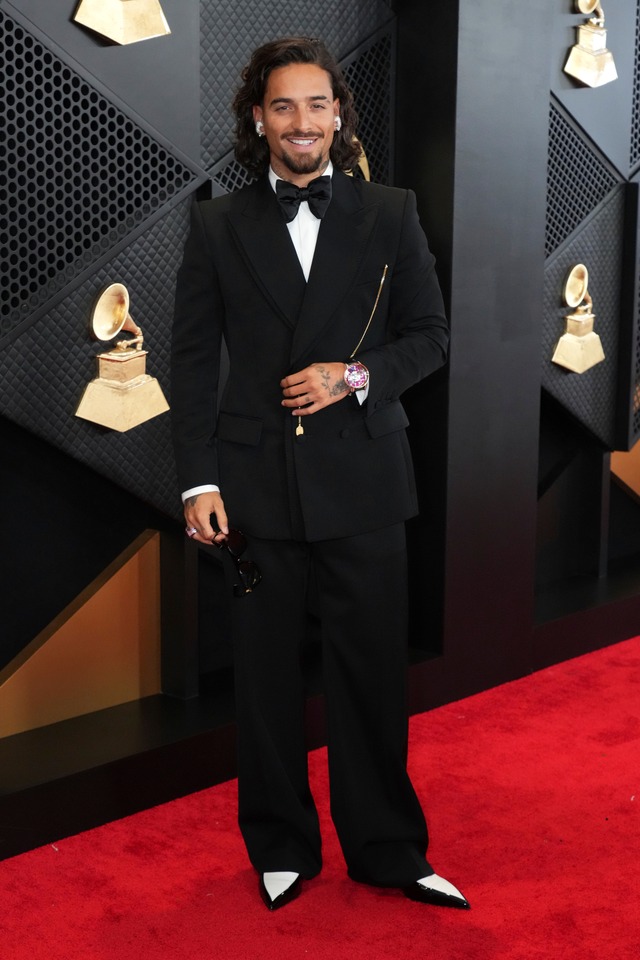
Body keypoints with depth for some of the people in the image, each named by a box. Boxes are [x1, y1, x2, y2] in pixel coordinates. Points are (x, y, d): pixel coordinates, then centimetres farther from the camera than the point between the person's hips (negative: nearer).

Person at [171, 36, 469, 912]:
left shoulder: (391, 215, 5)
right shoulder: (218, 226, 5)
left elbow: (430, 335, 7)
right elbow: (193, 360, 3)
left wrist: (358, 376, -12)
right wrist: (198, 482, -5)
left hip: (362, 481, 0)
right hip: (257, 484, 1)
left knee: (373, 670, 6)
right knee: (267, 676, 10)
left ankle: (387, 848, 24)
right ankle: (282, 848, 27)